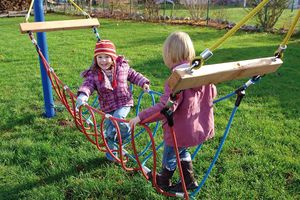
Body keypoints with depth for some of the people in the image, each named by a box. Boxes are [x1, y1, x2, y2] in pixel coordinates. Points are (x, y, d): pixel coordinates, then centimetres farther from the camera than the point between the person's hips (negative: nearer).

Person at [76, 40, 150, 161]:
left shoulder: (122, 67, -7)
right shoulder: (94, 74, -12)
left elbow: (133, 75, 9)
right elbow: (88, 84, -27)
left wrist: (143, 83, -1)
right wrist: (83, 94, -47)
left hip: (124, 102, -1)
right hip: (107, 107, 2)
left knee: (118, 118, -30)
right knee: (110, 131, 10)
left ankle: (126, 132, 4)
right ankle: (111, 152, 36)